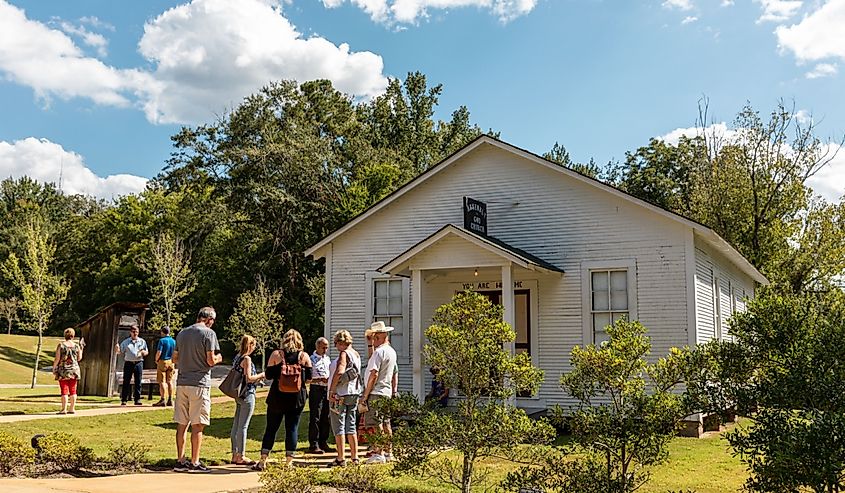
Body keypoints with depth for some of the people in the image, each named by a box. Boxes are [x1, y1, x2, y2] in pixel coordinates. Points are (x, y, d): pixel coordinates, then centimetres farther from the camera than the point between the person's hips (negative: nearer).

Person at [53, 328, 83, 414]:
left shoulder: (61, 345, -6)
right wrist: (81, 348, 18)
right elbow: (79, 358, 11)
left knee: (64, 390, -2)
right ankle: (72, 409, 12)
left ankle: (64, 409, -3)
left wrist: (54, 368, 2)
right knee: (73, 390, 9)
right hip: (74, 369, 3)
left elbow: (57, 359, -9)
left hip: (63, 370, -3)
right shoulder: (76, 346, 2)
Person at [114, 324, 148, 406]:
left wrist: (142, 352, -6)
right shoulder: (125, 342, 10)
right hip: (128, 363, -1)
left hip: (138, 363, 1)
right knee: (126, 382, -2)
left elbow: (147, 352, 16)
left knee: (138, 382, 0)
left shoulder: (142, 341, 12)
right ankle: (124, 400, 2)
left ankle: (137, 399, 5)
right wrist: (117, 349, -14)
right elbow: (120, 351, 8)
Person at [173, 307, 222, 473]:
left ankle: (180, 461, 13)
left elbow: (175, 358, 16)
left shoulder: (182, 333, 12)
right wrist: (218, 358, 9)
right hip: (199, 383, -6)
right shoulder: (209, 333, -7)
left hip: (182, 382, 6)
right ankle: (194, 463, 4)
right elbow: (211, 360, -12)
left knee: (182, 424, 9)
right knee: (197, 425, 0)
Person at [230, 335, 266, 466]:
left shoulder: (237, 358, 12)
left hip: (238, 395, 9)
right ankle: (240, 456, 0)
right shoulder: (247, 359, -14)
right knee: (243, 426, -4)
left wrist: (257, 377, 17)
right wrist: (260, 375, -4)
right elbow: (248, 378, -20)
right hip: (247, 395, -9)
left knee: (236, 425, 11)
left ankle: (235, 455, 18)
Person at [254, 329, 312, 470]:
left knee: (271, 428, 8)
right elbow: (309, 378, 0)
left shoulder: (276, 354, -3)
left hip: (277, 397, 0)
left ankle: (263, 461, 10)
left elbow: (268, 375, -2)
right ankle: (289, 461, 8)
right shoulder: (304, 356, -2)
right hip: (297, 398, 0)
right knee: (292, 428, 7)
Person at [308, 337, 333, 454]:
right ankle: (313, 445, -2)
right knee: (315, 418, -5)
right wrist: (320, 379, -20)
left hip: (327, 390, 7)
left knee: (325, 418, 10)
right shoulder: (311, 359, -4)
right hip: (316, 390, -7)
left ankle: (323, 443, 19)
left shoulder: (327, 359, 17)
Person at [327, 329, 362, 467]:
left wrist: (331, 391, -21)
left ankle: (341, 458, 0)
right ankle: (355, 457, 15)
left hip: (341, 394, -8)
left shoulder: (344, 354, -13)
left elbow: (339, 372, -25)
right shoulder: (356, 354, 13)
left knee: (339, 427, -1)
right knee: (351, 427, 14)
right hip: (354, 394, 8)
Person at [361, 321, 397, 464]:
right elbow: (394, 374, 22)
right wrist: (393, 391, 27)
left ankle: (378, 454, -9)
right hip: (387, 393, 10)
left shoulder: (379, 351, -15)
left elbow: (374, 374, -19)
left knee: (376, 425, -8)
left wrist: (365, 394, -16)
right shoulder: (392, 351, 15)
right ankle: (388, 453, 19)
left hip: (376, 393, -10)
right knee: (385, 424, 13)